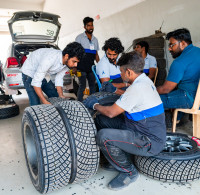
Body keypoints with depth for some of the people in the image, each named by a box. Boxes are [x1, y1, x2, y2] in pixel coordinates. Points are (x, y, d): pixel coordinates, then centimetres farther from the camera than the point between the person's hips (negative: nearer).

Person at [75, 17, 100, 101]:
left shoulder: (95, 39, 19)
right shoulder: (80, 37, 4)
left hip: (91, 67, 5)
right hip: (82, 67, -5)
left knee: (92, 86, 8)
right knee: (82, 86, -7)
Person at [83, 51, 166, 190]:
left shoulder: (137, 88, -25)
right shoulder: (145, 80, 6)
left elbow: (111, 112, -20)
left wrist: (95, 105, -2)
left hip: (150, 142, -10)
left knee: (103, 136, -27)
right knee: (100, 120, 5)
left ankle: (129, 172, -2)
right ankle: (116, 159, 21)